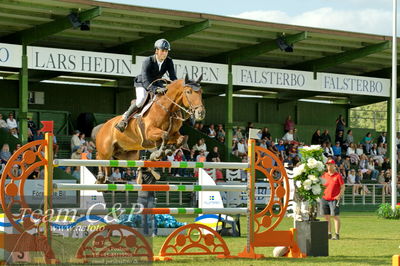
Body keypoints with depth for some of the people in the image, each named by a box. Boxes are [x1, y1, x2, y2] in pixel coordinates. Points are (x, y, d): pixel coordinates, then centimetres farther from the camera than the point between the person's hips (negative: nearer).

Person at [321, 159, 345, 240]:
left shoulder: (338, 175, -1)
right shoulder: (324, 175, 11)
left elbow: (342, 187, -2)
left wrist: (339, 196, -13)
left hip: (334, 199, -5)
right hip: (324, 199, 5)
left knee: (335, 216, -7)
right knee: (327, 217, 7)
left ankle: (337, 234, -7)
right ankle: (328, 234, 13)